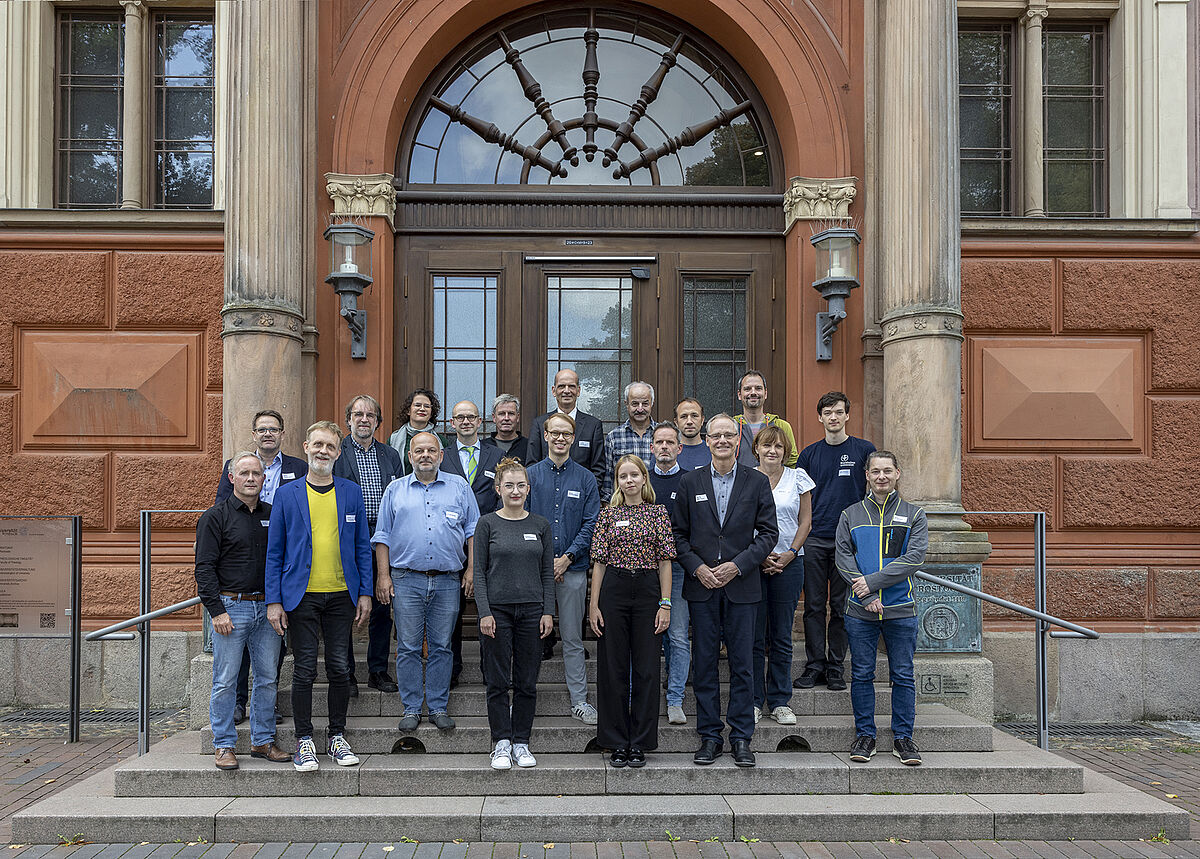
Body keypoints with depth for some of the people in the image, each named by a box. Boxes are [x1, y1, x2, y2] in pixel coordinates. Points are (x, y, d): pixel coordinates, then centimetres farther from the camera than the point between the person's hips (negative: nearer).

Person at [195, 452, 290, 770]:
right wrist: (217, 610, -13)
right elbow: (204, 568, -6)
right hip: (230, 606, -4)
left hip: (267, 608, 4)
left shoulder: (272, 515, 11)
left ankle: (263, 741, 19)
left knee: (268, 677, 8)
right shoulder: (215, 516, -2)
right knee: (225, 680, 1)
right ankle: (224, 746, 12)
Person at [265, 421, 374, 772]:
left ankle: (337, 737, 20)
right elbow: (274, 551, 3)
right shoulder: (286, 494, 3)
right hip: (302, 595, -1)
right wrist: (273, 601, -3)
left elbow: (362, 546, 9)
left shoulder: (351, 492, 8)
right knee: (305, 669, 2)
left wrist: (365, 592, 3)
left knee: (340, 668, 6)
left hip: (341, 595, 2)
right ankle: (304, 741, 13)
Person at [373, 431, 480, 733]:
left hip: (447, 581, 0)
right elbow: (383, 535, 9)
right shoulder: (396, 490, 9)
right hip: (406, 580, 0)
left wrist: (472, 568, 1)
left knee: (441, 647, 5)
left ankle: (439, 707, 15)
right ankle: (411, 709, 13)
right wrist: (383, 575, 1)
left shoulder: (459, 487, 9)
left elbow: (473, 529, 10)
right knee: (408, 648, 3)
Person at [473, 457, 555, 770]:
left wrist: (548, 612, 0)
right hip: (497, 609, -2)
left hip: (532, 609, 2)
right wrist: (485, 612, -10)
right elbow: (479, 572, -2)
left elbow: (548, 572, 8)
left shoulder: (540, 525, 7)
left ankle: (521, 743, 17)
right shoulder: (487, 524, 0)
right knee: (498, 681, 3)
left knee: (527, 682, 7)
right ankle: (501, 744, 13)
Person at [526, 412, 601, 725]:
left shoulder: (585, 478, 5)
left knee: (572, 637, 5)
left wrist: (566, 558, -9)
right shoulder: (531, 475, 4)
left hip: (572, 568, 0)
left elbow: (591, 523, 1)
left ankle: (579, 700, 13)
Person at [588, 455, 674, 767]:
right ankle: (617, 743, 15)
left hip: (648, 591, 0)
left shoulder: (658, 513, 5)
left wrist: (665, 603, -4)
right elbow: (599, 562, 4)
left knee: (646, 668, 3)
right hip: (613, 590, 0)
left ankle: (640, 743, 14)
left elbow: (665, 562, 2)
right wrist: (594, 604, -1)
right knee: (613, 668, 4)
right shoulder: (608, 514, 6)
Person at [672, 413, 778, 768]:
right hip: (702, 585, 1)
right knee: (704, 663, 4)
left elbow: (769, 532, 2)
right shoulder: (690, 482, 6)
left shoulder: (757, 482, 4)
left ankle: (741, 738, 13)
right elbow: (679, 534, 7)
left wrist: (737, 565, -9)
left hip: (742, 586, -1)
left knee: (742, 664, 3)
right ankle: (709, 736, 14)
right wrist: (697, 567, -8)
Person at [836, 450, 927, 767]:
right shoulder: (850, 515, 7)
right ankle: (864, 735, 16)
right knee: (862, 674, 5)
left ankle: (903, 737, 16)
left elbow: (914, 558, -8)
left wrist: (872, 581, -16)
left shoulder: (914, 515, 5)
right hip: (860, 610, 1)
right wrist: (866, 596, -13)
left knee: (903, 675, 5)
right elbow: (843, 557, -1)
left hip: (901, 610, 0)